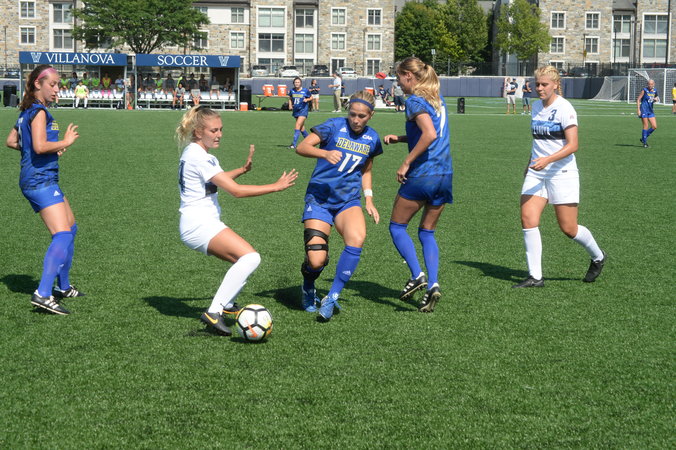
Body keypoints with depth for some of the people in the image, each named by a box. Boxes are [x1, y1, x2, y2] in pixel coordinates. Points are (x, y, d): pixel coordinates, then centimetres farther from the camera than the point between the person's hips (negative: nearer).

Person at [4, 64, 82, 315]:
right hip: (41, 180, -11)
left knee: (71, 228, 20)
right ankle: (43, 294, -30)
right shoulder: (39, 111, -13)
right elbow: (40, 146, -26)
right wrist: (65, 142, -10)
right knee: (62, 235, -20)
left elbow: (11, 141, 24)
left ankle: (63, 287, 27)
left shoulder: (27, 112, 16)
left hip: (34, 179, 11)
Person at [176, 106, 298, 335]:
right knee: (250, 257, -25)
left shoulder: (195, 152, 17)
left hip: (203, 223, 11)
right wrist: (275, 186, -14)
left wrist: (243, 169, 23)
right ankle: (214, 312, -28)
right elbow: (235, 190, -19)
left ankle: (226, 303, 33)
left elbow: (218, 179, 37)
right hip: (199, 224, -11)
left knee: (244, 260, 18)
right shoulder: (198, 157, -15)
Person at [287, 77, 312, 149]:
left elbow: (311, 97, 5)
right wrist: (290, 105, 2)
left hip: (303, 111, -5)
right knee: (301, 128, 15)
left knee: (298, 126, -18)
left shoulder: (305, 91, -7)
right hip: (295, 111, 6)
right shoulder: (292, 91, 4)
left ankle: (294, 143, -22)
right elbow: (290, 99, 19)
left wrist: (307, 100, -15)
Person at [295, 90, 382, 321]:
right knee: (316, 261, -16)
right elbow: (301, 147, -16)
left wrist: (369, 201, 12)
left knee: (357, 239, -30)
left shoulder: (372, 138, 8)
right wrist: (325, 153, -34)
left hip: (348, 200, 3)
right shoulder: (334, 126, -6)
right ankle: (308, 289, 22)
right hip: (319, 198, -3)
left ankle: (331, 298, -17)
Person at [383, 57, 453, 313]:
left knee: (397, 227, 8)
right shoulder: (437, 99, 15)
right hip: (445, 175, 8)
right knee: (427, 233, 14)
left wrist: (406, 163, -18)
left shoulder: (415, 101, -10)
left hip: (422, 175, -8)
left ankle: (417, 275, -6)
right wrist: (400, 139, 17)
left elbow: (429, 135, -24)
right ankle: (433, 284, 0)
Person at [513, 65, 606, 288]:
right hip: (536, 173, 6)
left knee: (568, 228, 0)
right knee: (528, 219, -10)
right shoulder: (536, 106, 10)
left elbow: (572, 145, -18)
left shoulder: (564, 108, -12)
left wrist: (547, 160, -29)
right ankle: (535, 276, -5)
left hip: (562, 173, -6)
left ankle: (598, 257, 29)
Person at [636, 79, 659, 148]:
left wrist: (656, 99, -2)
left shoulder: (654, 91, 7)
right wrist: (638, 109, -15)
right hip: (644, 110, -6)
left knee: (654, 127, 0)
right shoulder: (644, 90, -8)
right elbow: (638, 99, -8)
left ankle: (643, 139, 16)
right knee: (646, 127, -8)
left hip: (650, 110, 6)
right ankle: (644, 142, 3)